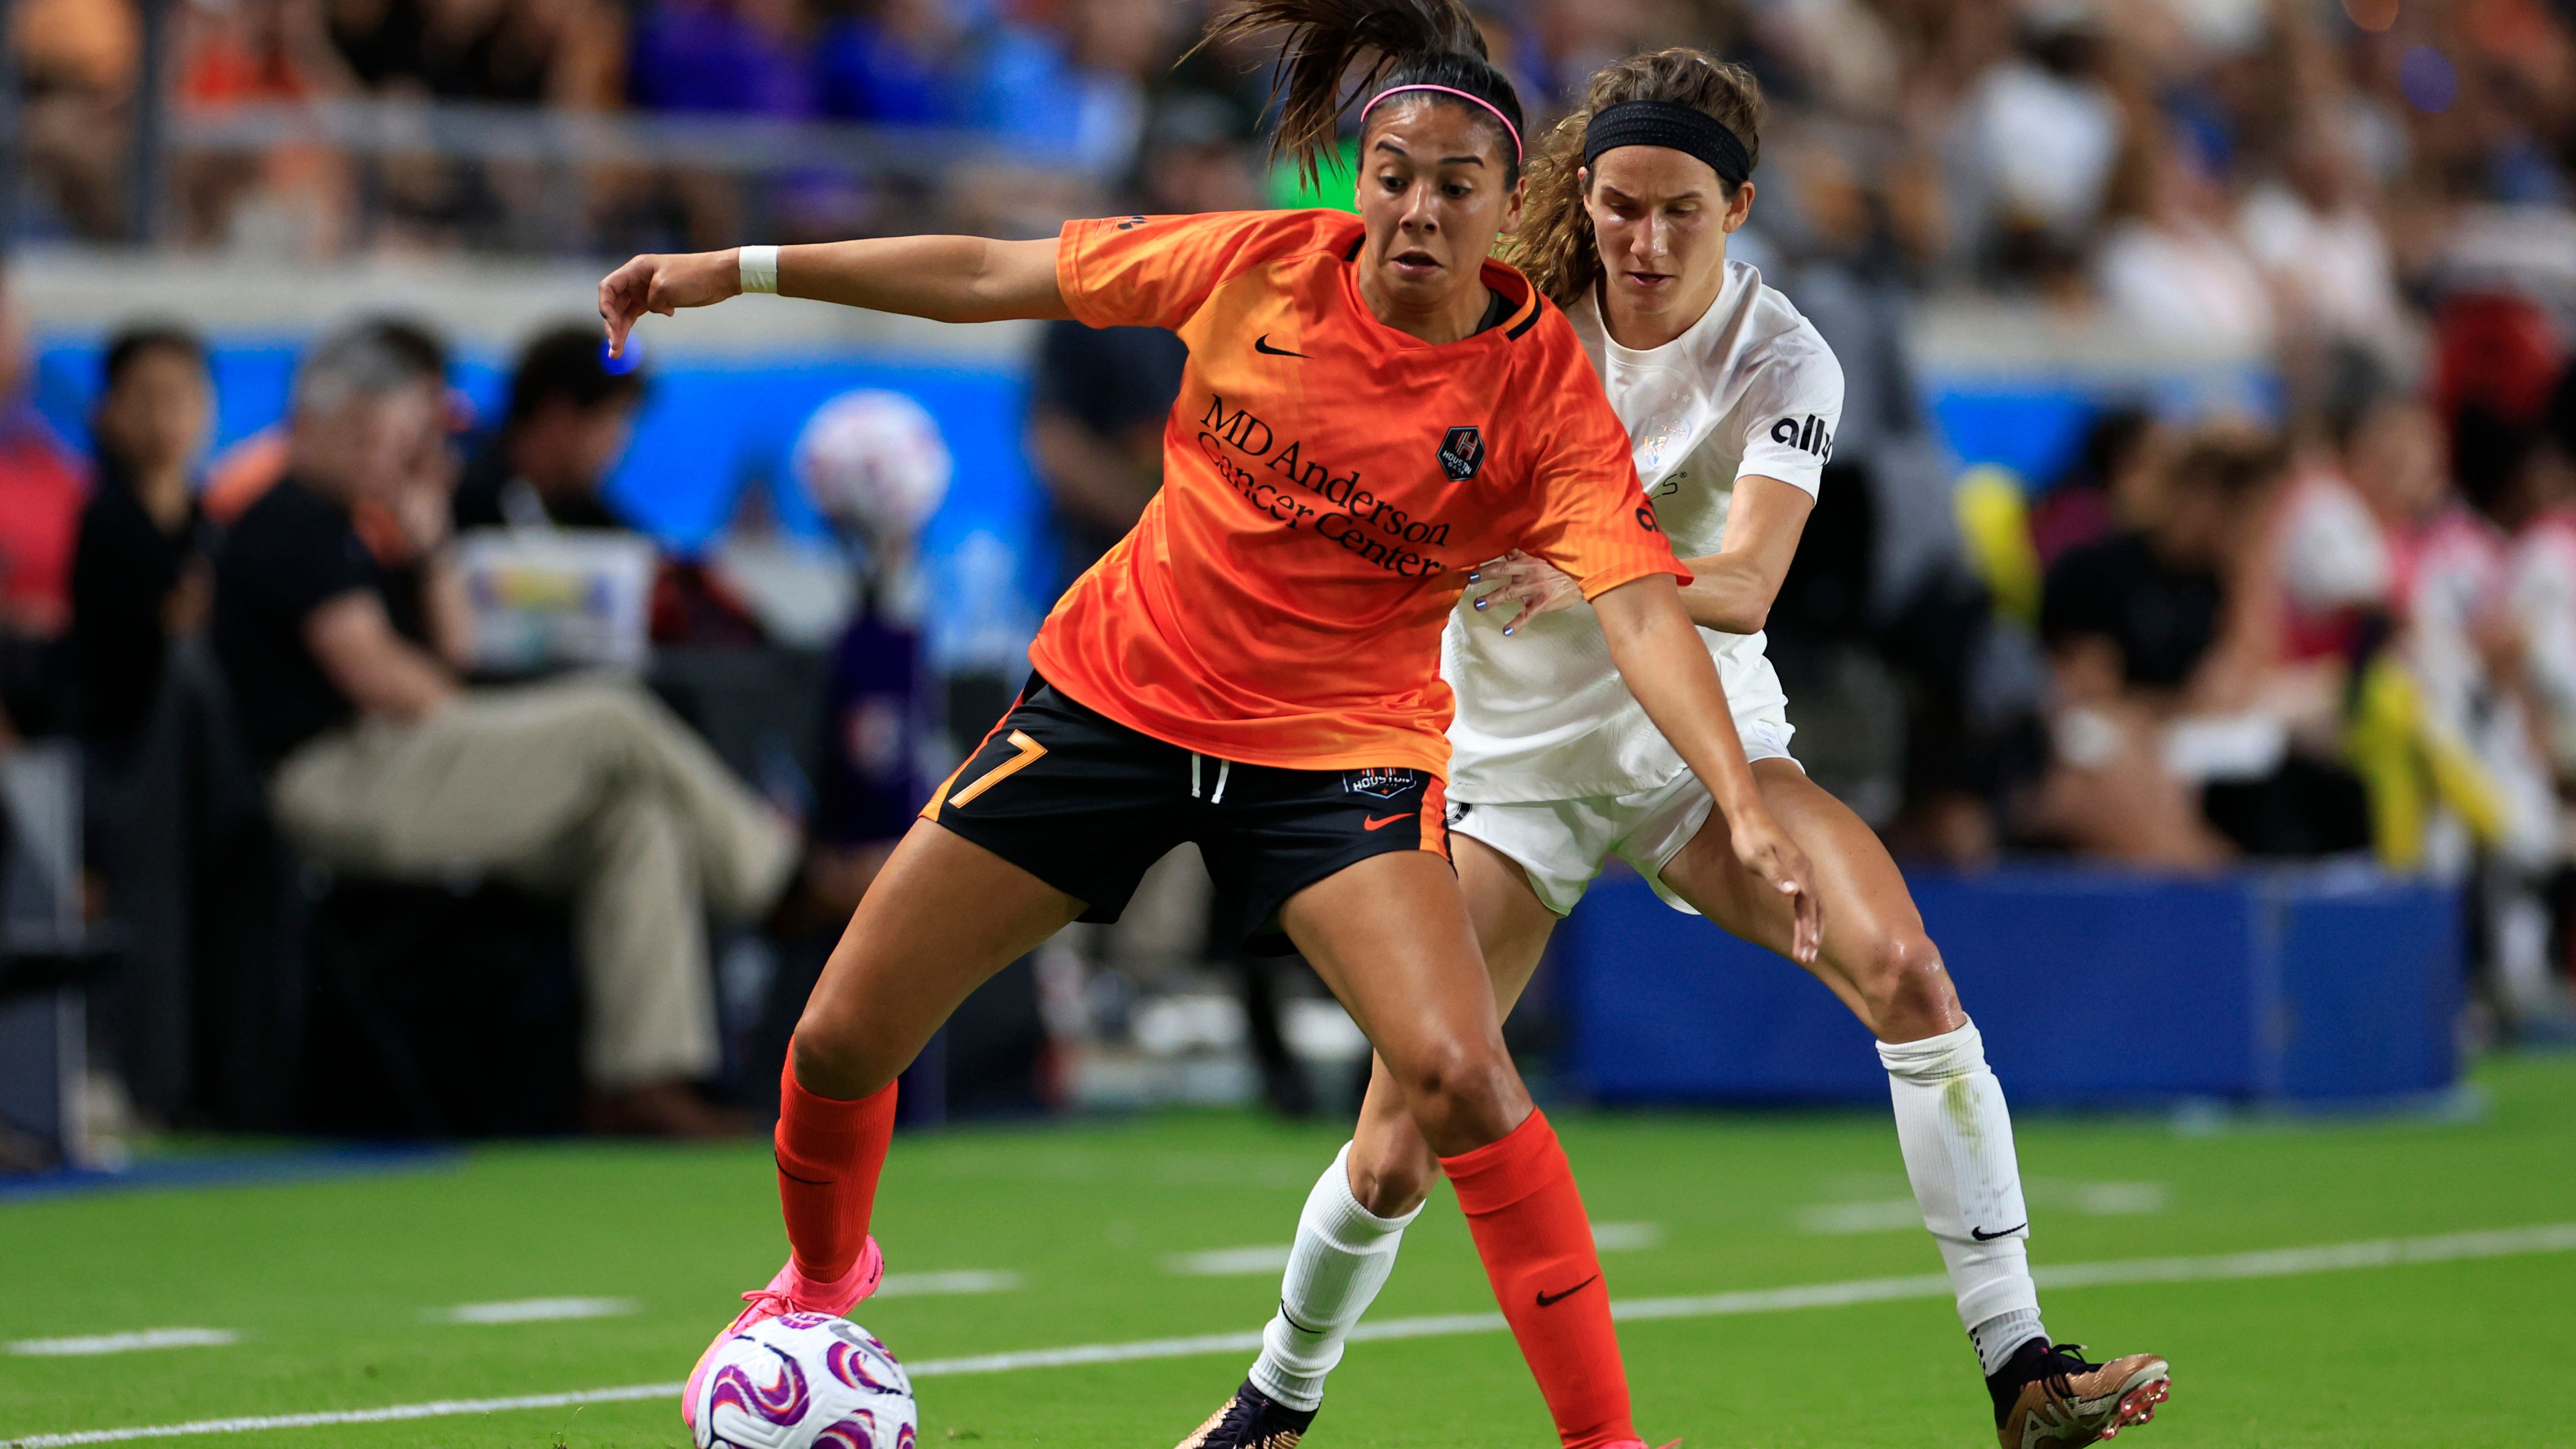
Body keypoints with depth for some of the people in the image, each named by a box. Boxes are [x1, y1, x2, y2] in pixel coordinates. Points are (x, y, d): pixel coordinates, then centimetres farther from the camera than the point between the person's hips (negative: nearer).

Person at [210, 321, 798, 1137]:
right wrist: (454, 713, -1)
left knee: (636, 814, -1)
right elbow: (373, 673, -17)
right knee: (614, 724, -15)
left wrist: (427, 543, 11)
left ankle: (640, 1071, -10)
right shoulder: (293, 521, -9)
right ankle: (772, 874, 5)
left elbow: (447, 647, 23)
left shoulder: (342, 525, 24)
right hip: (340, 781, -11)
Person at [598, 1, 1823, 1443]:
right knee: (842, 1039, 4)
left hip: (1340, 748, -3)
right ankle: (822, 1283, 37)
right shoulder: (1262, 267, -10)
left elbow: (1645, 611, -26)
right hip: (1120, 686, 3)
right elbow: (990, 276, 0)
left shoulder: (1544, 392, -16)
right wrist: (740, 270, 1)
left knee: (1460, 1073, -27)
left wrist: (1745, 806, -41)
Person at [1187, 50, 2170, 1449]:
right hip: (1511, 749, 1)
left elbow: (1746, 586, -33)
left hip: (1699, 731, -1)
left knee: (1902, 968, -27)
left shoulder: (1782, 364, -16)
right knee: (1396, 1153, -5)